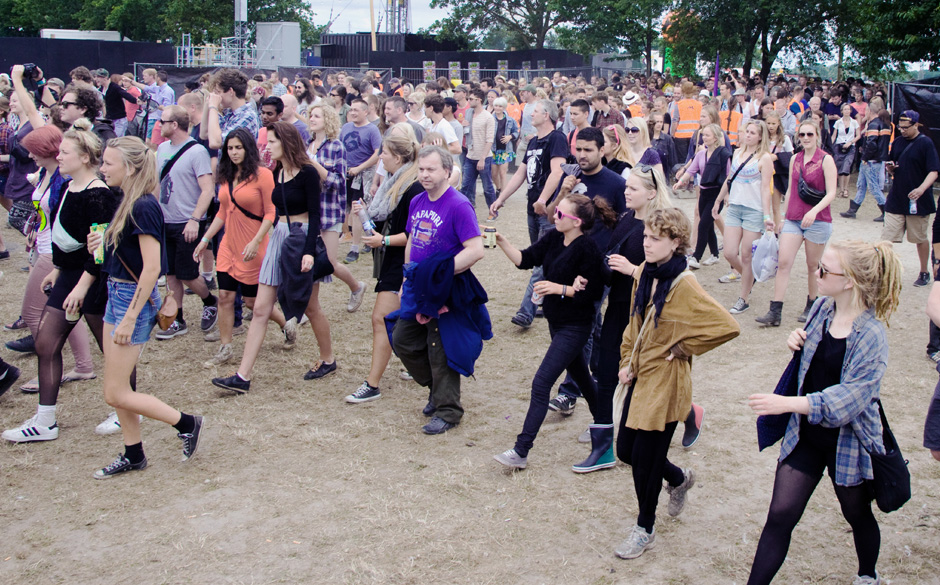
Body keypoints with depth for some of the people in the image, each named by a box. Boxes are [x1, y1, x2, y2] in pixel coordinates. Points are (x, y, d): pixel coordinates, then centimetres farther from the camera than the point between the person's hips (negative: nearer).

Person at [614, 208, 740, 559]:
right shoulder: (643, 273, 2)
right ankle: (679, 479, 44)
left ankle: (645, 530, 26)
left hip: (664, 382, -7)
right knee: (626, 450, 15)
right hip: (639, 376, 7)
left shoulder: (684, 286, -21)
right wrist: (627, 361, 5)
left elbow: (727, 327, -26)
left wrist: (683, 347, -16)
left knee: (645, 458, 3)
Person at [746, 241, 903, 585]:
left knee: (858, 515, 19)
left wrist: (788, 403, -38)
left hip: (848, 440, -4)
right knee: (780, 515, -1)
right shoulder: (823, 308, -2)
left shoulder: (871, 334, -23)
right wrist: (797, 342, -6)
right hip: (806, 434, 5)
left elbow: (853, 395, -30)